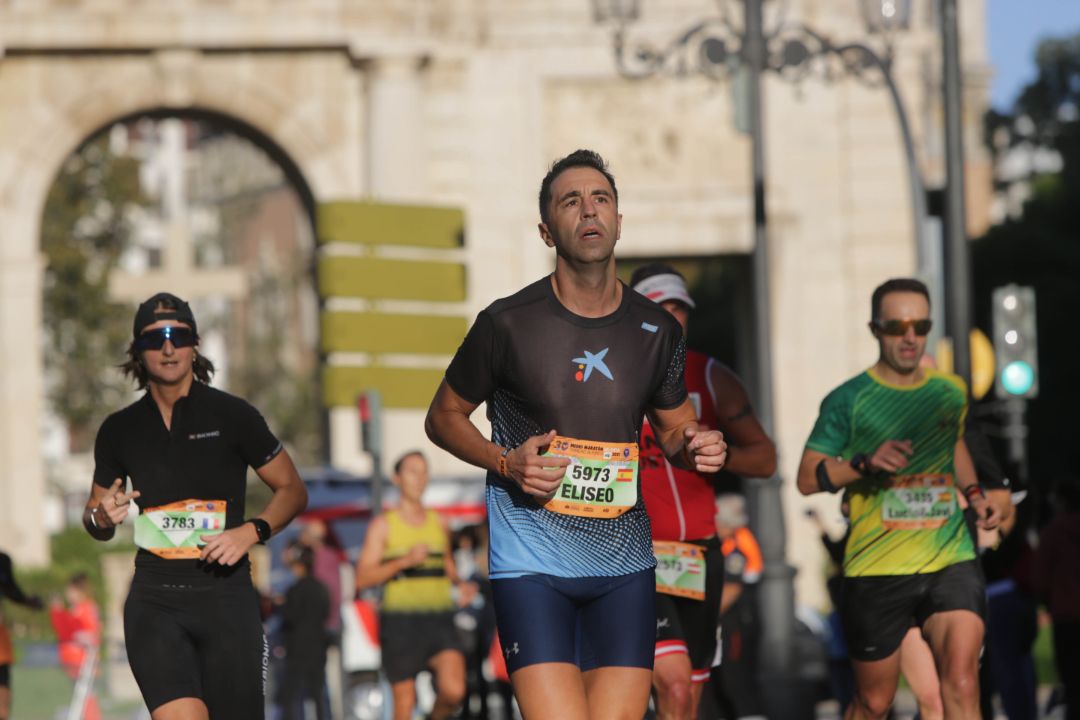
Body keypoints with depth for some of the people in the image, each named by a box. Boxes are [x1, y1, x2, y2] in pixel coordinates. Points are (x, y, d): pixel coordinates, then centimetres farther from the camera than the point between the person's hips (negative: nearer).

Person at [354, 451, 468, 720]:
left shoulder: (439, 523, 14)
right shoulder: (383, 525, 2)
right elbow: (363, 578, -5)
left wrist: (459, 584, 10)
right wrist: (405, 561, -17)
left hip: (439, 619, 2)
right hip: (400, 620, -2)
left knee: (454, 691, -18)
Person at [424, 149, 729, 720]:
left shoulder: (657, 330, 6)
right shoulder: (508, 324, -4)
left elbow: (673, 427, 21)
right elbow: (444, 417, 7)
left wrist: (695, 448, -4)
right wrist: (506, 463, -11)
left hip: (624, 563, 4)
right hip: (533, 560, -4)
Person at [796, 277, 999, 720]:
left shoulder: (950, 393, 9)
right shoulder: (849, 400, -3)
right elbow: (807, 478, -4)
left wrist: (975, 495, 12)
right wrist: (865, 463, -21)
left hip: (951, 560, 2)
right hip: (876, 568, -2)